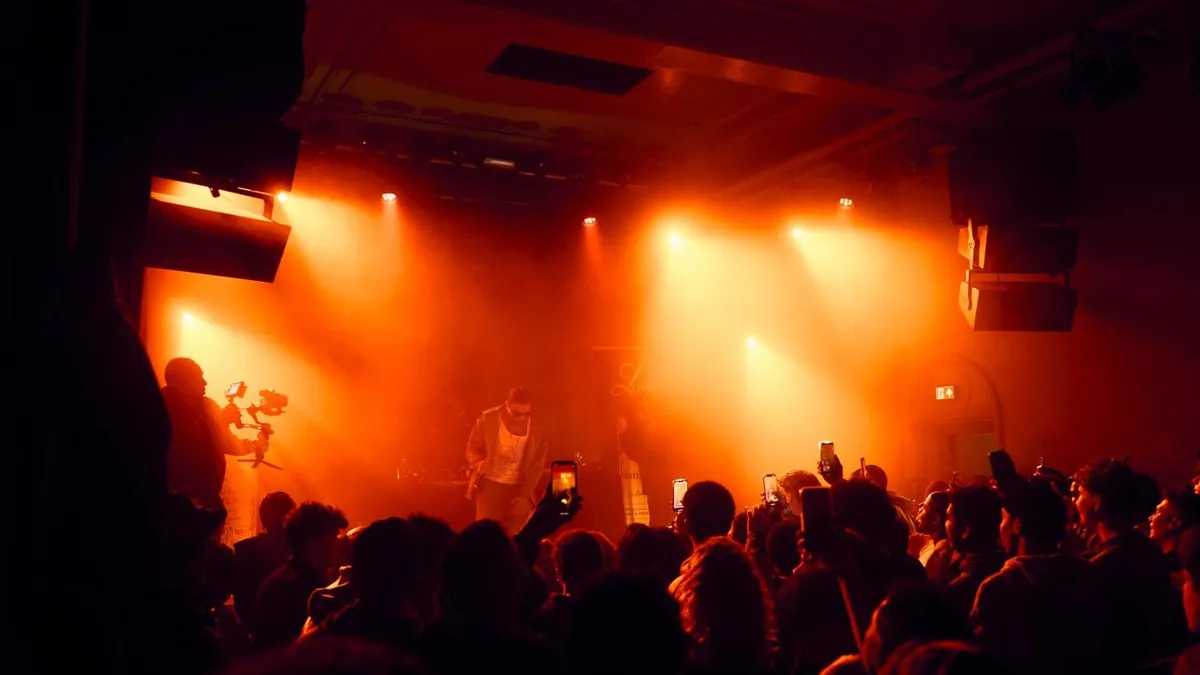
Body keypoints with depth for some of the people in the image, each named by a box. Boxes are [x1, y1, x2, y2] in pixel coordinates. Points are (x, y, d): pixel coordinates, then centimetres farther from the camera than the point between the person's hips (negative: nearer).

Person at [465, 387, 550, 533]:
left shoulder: (536, 428, -4)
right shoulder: (487, 419, -7)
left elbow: (538, 463, 0)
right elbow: (472, 448, 1)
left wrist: (524, 493, -8)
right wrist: (479, 463, -22)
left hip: (519, 488, 1)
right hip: (490, 485, -1)